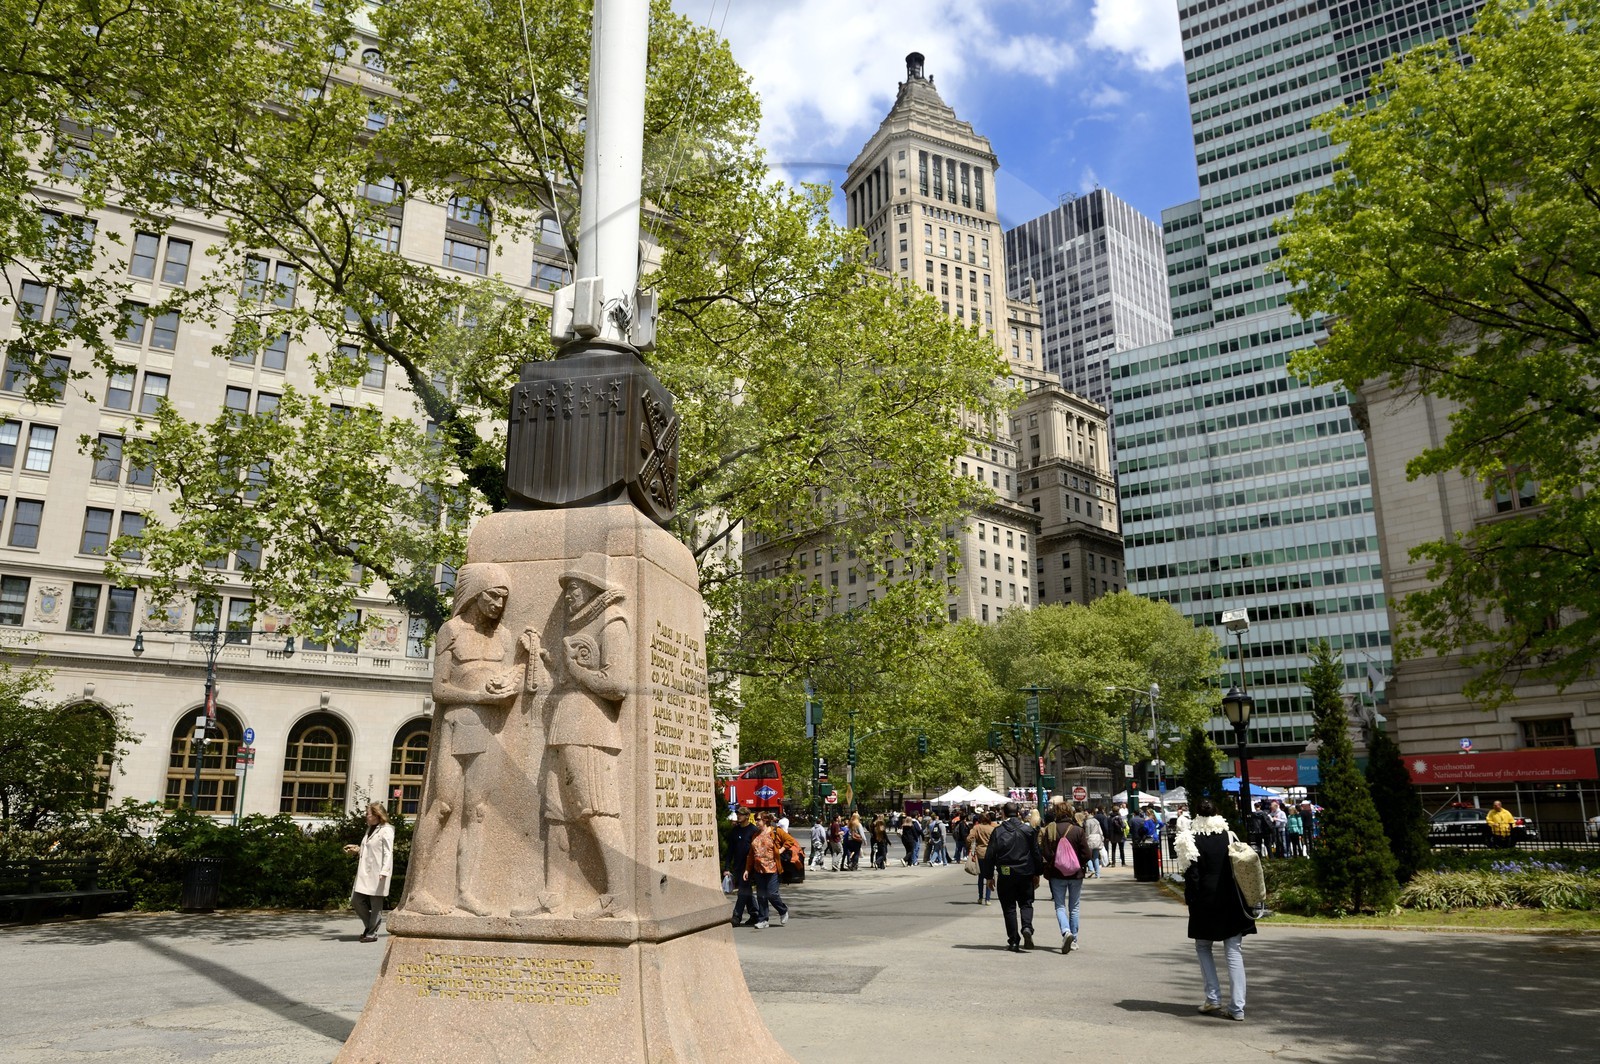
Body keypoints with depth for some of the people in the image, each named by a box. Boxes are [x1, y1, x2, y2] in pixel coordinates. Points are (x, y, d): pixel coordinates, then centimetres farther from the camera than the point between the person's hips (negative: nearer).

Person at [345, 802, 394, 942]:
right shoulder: (370, 830, 17)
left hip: (377, 874, -9)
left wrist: (384, 871, -23)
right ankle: (369, 927, 23)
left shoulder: (386, 831, -9)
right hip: (364, 873, 9)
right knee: (356, 901, 7)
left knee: (375, 904, 1)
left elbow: (388, 853, -15)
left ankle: (372, 933, 10)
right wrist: (357, 849, 9)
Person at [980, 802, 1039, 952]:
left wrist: (989, 876, 6)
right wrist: (1036, 874, 13)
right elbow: (1036, 853, 4)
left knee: (1009, 907, 7)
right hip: (1025, 874, 1)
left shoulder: (998, 831, -6)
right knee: (1026, 903, 13)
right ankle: (1027, 927, -14)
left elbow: (990, 855, -4)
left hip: (1005, 874, -1)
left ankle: (1014, 941, 6)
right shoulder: (1028, 830, -1)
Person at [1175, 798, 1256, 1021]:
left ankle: (1213, 997, 8)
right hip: (1231, 902, 3)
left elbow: (1191, 873, -10)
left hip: (1206, 902, -3)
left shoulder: (1190, 839, -7)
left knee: (1203, 947, 15)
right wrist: (1241, 898, 15)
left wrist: (1189, 898, -2)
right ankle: (1237, 1007, 2)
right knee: (1234, 952, 5)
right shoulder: (1229, 835, 5)